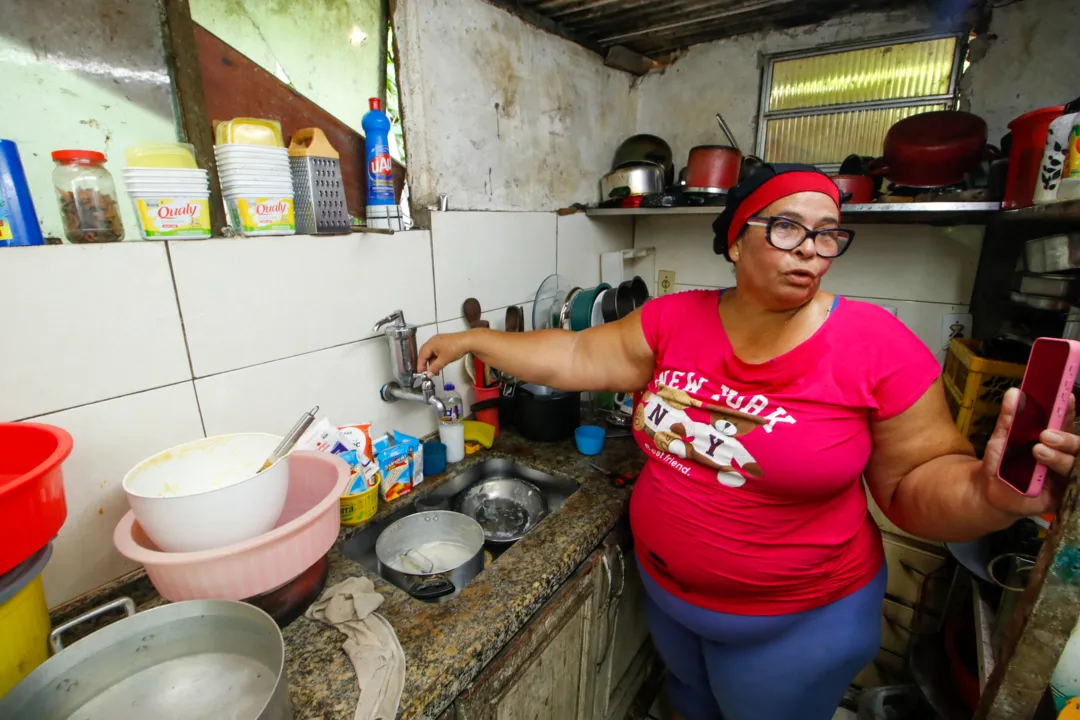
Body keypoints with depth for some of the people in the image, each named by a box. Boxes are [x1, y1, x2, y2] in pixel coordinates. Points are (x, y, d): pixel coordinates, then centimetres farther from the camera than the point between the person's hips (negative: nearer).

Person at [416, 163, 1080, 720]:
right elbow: (575, 358, -9)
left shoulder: (877, 345, -19)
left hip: (798, 622, -2)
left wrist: (991, 494, -33)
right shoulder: (675, 320, -12)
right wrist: (472, 339, -8)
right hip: (665, 591, 3)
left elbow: (918, 483, -13)